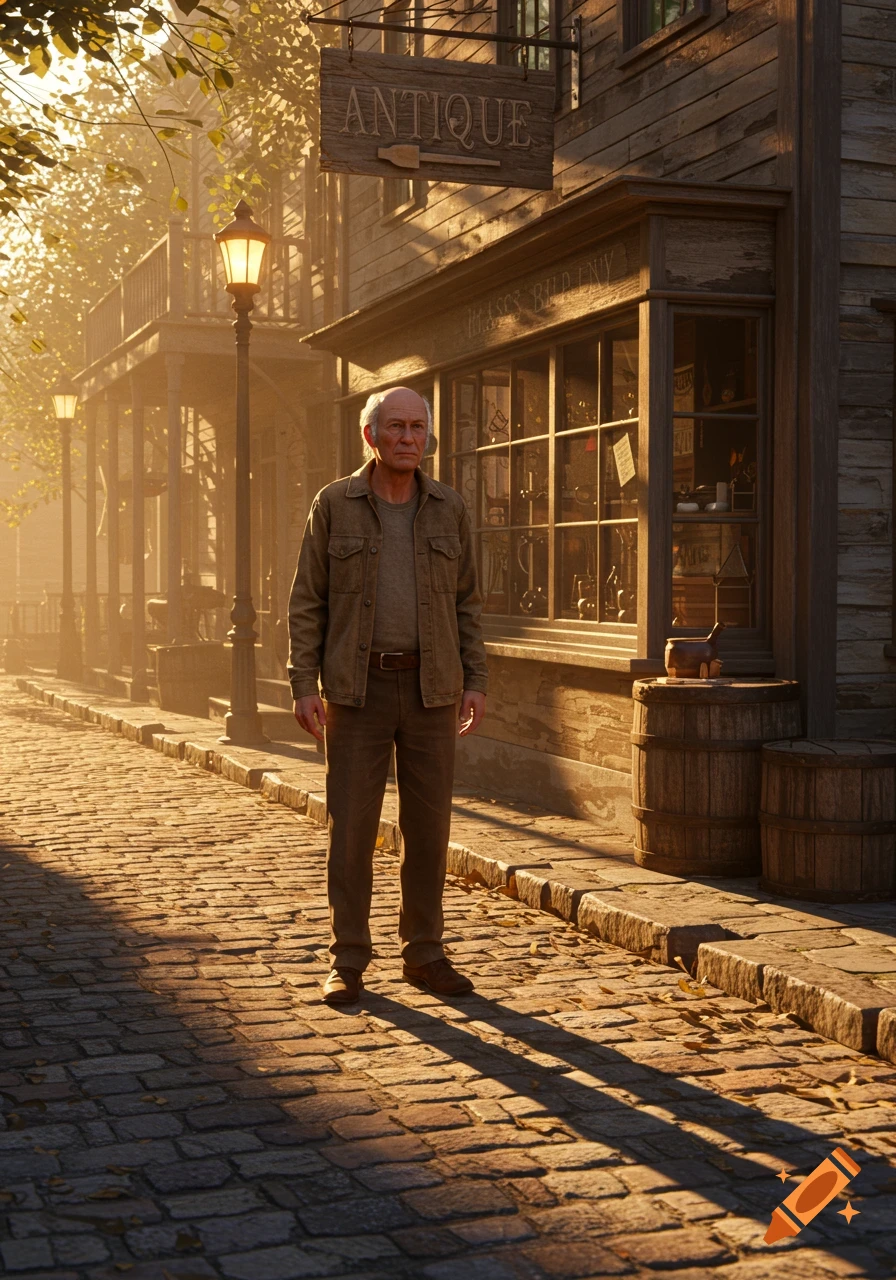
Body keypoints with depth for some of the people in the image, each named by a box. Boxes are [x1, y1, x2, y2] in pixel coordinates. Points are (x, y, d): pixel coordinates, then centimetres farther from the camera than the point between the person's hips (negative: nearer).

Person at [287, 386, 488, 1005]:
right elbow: (308, 600, 0)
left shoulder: (449, 508, 5)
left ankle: (425, 955, 17)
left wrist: (476, 683, 1)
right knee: (352, 826, -2)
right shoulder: (335, 504, -1)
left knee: (428, 824, 4)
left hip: (431, 687, 2)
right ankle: (349, 963, 8)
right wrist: (303, 685, -8)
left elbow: (466, 602, 9)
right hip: (357, 687, -2)